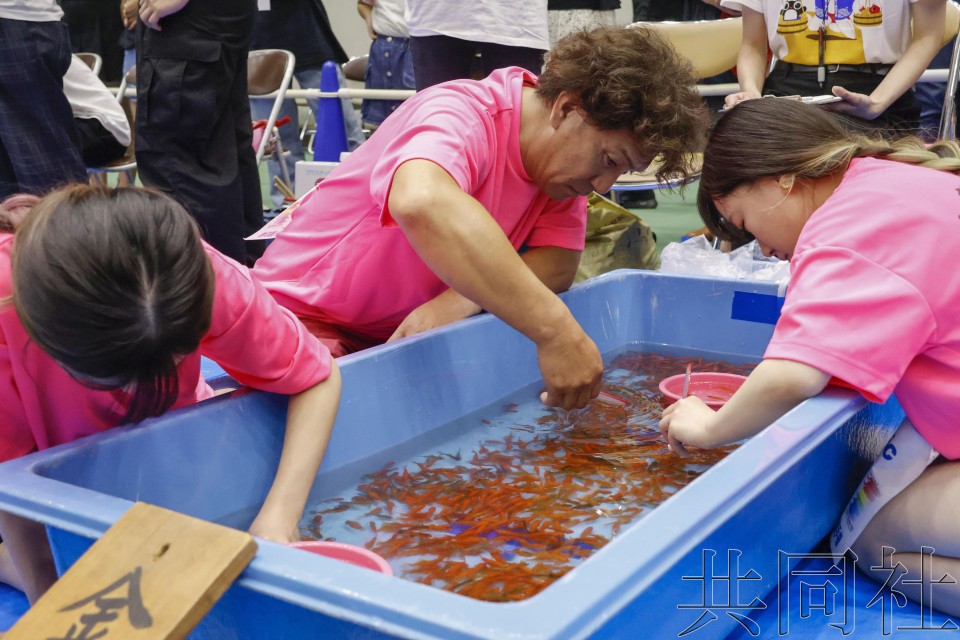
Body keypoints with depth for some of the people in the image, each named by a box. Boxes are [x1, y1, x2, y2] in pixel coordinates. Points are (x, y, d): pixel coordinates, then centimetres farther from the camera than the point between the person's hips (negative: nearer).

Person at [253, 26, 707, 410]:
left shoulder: (565, 156, -3)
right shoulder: (462, 115, -28)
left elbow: (559, 262, -11)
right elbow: (422, 202, -50)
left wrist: (456, 302, -29)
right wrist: (555, 329, -52)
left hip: (409, 336, 7)